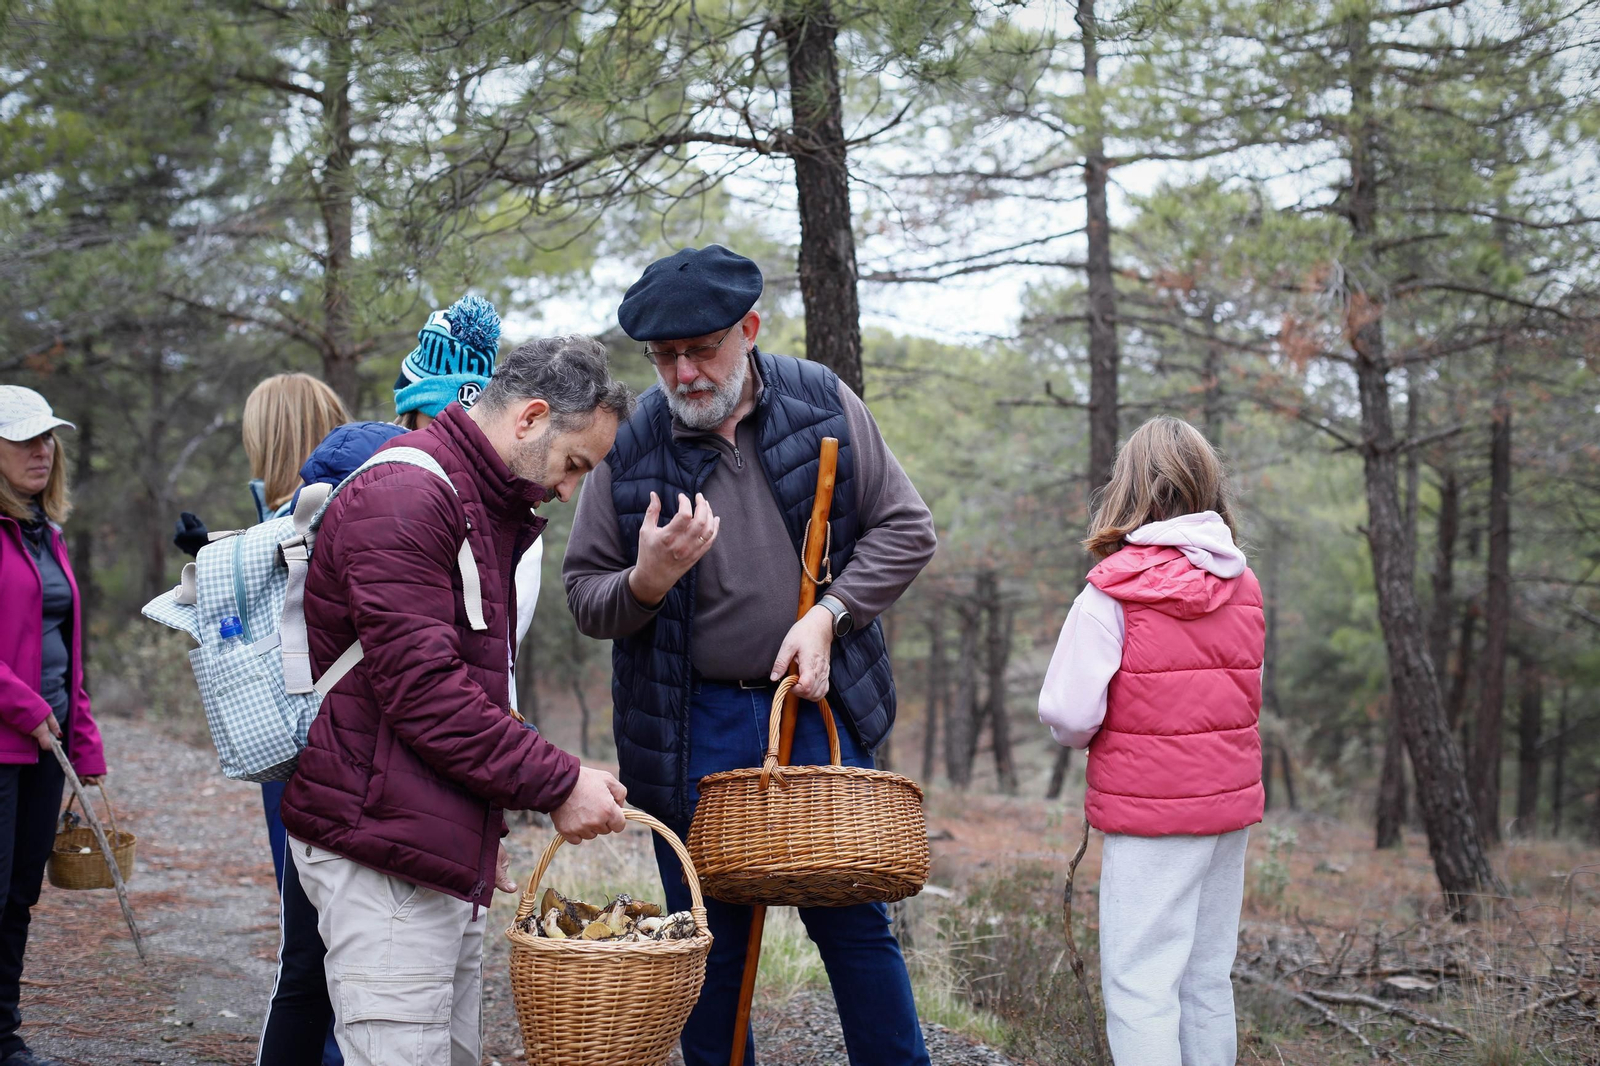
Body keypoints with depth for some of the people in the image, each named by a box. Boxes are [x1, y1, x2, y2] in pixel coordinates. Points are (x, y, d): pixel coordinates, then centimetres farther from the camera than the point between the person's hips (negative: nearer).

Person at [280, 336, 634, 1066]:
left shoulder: (488, 511, 21)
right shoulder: (405, 495, -13)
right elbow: (423, 690, -21)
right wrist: (557, 784, -15)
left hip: (447, 853, 10)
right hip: (382, 847, -10)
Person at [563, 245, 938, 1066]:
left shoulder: (821, 403, -2)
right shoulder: (630, 443, -5)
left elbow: (905, 529, 4)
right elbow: (584, 596, 2)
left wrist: (829, 614, -9)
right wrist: (646, 581, -20)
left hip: (816, 706, 1)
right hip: (691, 729, 0)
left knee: (854, 923, 7)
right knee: (711, 944, 8)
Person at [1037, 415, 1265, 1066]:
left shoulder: (1114, 590, -13)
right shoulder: (1243, 586, 4)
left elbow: (1069, 714, -15)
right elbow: (1245, 693, 12)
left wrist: (1083, 735, 6)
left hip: (1149, 815, -6)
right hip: (1231, 805, 6)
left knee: (1140, 986, -3)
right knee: (1208, 981, 15)